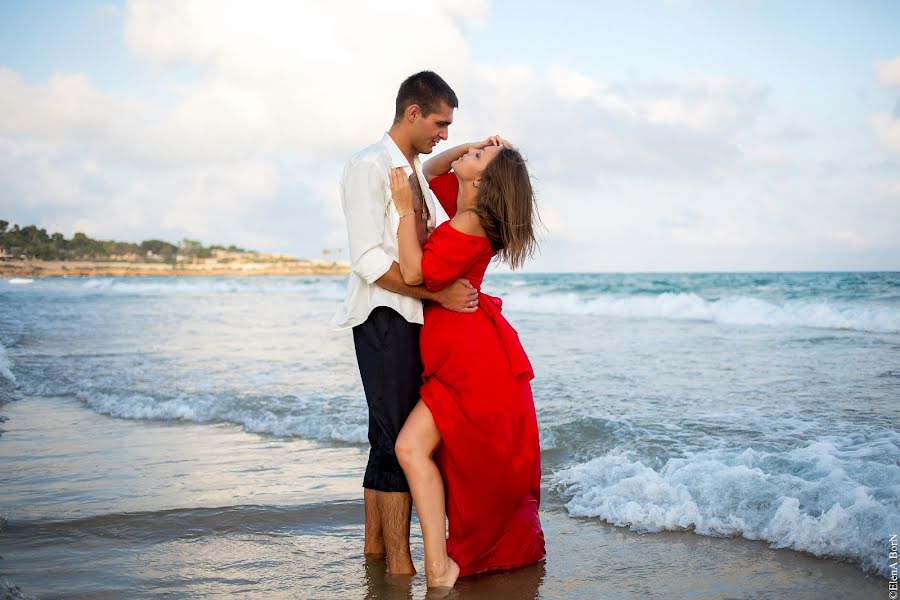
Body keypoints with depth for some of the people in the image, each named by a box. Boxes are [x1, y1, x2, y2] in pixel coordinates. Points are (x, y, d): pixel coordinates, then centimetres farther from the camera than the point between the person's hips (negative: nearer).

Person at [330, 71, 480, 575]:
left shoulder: (415, 170, 17)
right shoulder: (370, 166, -9)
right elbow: (370, 260, -17)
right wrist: (439, 294, -19)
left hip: (415, 319, 9)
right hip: (386, 319, -9)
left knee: (390, 437, 14)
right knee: (400, 439, -10)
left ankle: (375, 544, 24)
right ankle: (401, 566, -6)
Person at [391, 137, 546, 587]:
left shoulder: (470, 225, -18)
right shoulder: (462, 208, 10)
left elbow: (414, 273, -22)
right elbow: (431, 170, 26)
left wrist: (406, 210, -17)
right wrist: (468, 146, 9)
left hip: (475, 359, -10)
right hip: (460, 357, 10)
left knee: (413, 446, -16)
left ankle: (440, 567, -11)